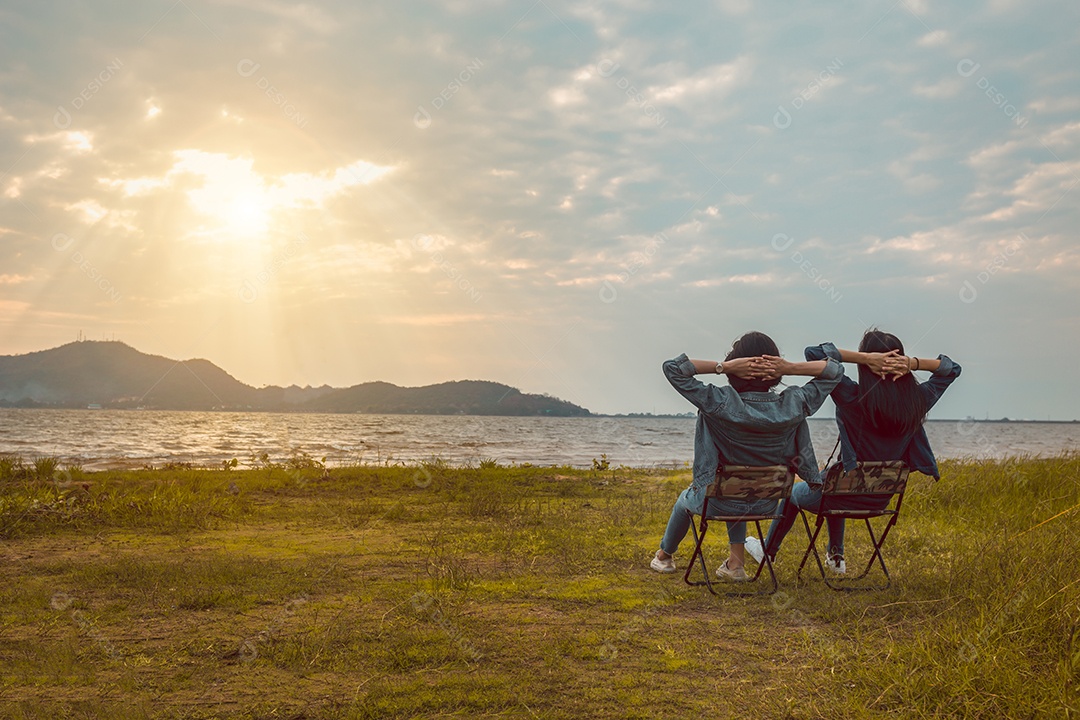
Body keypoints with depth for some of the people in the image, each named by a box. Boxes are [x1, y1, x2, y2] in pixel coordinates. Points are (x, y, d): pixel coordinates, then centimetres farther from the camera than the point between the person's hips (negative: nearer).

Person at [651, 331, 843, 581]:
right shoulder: (792, 406, -18)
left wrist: (723, 366, -27)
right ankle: (736, 563, 34)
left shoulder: (721, 403, -28)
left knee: (685, 499, 34)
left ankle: (664, 556, 59)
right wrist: (791, 368, -19)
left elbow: (672, 367, -23)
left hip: (718, 503, -3)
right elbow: (835, 370, -5)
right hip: (766, 506, 3)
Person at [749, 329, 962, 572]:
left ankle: (768, 550, 52)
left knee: (793, 492, 29)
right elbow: (952, 368, 3)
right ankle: (835, 557, 50)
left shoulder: (854, 397, -26)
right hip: (882, 500, 5)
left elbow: (814, 353, -26)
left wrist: (865, 357, -28)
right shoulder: (917, 401, -14)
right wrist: (913, 363, -15)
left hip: (847, 496, -5)